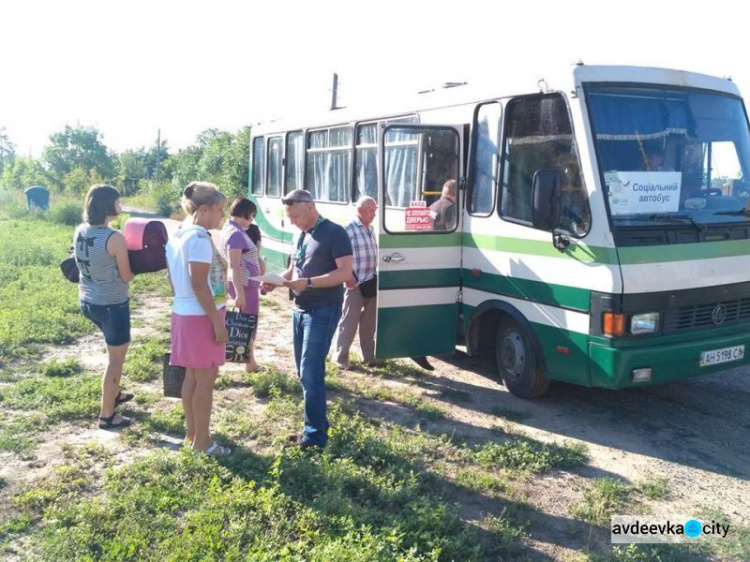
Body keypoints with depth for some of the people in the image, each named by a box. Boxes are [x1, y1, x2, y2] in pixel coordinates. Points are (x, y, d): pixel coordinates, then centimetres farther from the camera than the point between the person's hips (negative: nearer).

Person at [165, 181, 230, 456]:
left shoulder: (177, 234, 10)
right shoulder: (199, 238, -19)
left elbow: (173, 277, 17)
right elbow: (199, 284, -23)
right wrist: (218, 322, -19)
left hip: (183, 313, 9)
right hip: (201, 316, -9)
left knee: (192, 376, 16)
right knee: (206, 379, 1)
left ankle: (191, 432, 27)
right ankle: (202, 440, 10)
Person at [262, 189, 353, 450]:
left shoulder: (334, 233, -12)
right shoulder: (300, 236, 13)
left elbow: (345, 273, -19)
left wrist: (308, 282, -27)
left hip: (323, 311, -8)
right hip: (299, 309, 9)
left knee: (311, 373, -8)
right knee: (304, 372, 13)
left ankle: (316, 434, 2)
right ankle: (313, 425, 25)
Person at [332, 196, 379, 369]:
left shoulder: (371, 229, 12)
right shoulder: (349, 229, -12)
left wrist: (376, 274, 14)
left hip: (371, 283, 7)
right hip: (355, 284, -7)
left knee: (369, 322, 14)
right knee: (349, 321, -1)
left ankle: (369, 355, 25)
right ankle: (340, 357, 9)